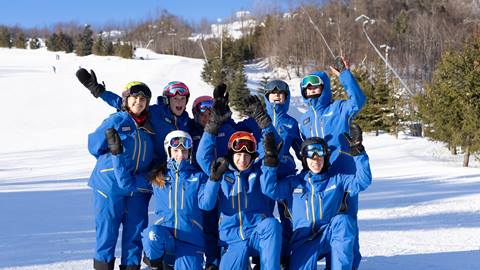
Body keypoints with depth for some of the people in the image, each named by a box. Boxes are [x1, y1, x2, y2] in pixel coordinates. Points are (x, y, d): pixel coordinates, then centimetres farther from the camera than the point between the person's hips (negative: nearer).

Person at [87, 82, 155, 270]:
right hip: (111, 184, -4)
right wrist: (115, 158, 2)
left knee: (136, 229, 7)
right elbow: (94, 146, 0)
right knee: (107, 227, 1)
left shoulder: (150, 125, 8)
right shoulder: (116, 121, -6)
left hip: (138, 186, 4)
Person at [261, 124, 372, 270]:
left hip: (331, 236, 1)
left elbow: (363, 180, -6)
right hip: (304, 241, -1)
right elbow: (271, 189, -4)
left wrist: (357, 150, -16)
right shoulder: (295, 182, 9)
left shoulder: (337, 179, 7)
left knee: (343, 220, -32)